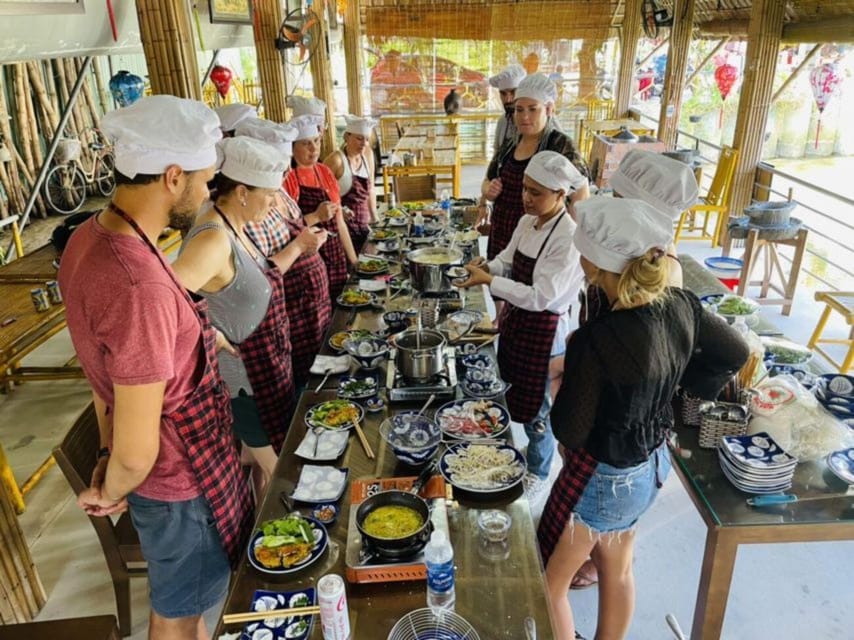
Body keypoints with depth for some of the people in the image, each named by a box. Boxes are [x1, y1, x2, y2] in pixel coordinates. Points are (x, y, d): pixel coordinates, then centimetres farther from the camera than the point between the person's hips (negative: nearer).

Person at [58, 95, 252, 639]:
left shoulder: (91, 235, -4)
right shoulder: (139, 287, -35)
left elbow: (101, 361, 6)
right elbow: (135, 453, -28)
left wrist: (106, 453, 14)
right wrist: (109, 493, -7)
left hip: (179, 463, 8)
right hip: (179, 477, -8)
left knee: (191, 595, 32)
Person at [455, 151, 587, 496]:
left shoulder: (568, 238, -25)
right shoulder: (528, 222, 0)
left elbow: (540, 296, -28)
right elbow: (509, 261, 10)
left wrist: (489, 281, -27)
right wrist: (487, 266, -12)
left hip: (544, 332, -7)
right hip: (516, 321, 8)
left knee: (536, 409, 11)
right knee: (513, 396, 23)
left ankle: (537, 473, 35)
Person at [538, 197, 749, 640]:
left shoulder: (595, 341, -34)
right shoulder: (682, 307, -12)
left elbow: (569, 432, -23)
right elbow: (736, 354, 6)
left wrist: (564, 378, -7)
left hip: (600, 479, -7)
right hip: (652, 465, 7)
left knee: (548, 583, 17)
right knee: (617, 571, 29)